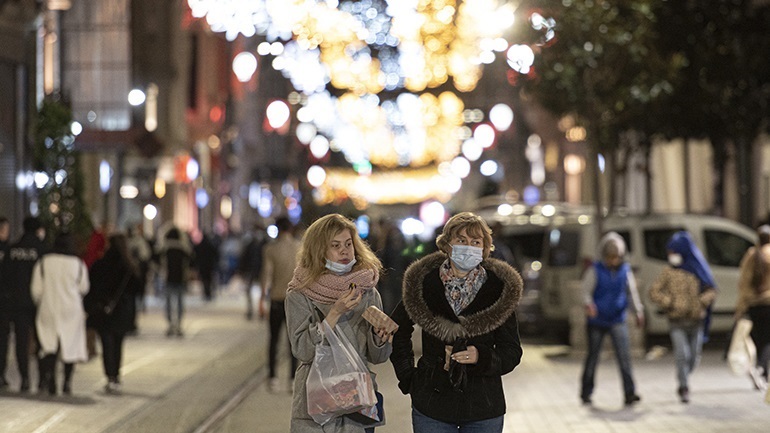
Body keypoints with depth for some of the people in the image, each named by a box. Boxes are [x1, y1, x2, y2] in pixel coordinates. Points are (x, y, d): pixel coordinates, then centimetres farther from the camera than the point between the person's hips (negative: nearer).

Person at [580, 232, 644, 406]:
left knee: (624, 355, -13)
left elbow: (633, 291, 7)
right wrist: (588, 304, -31)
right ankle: (586, 394, 22)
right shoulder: (595, 270, -8)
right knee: (593, 357, 8)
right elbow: (586, 290, -11)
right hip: (597, 321, -1)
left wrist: (639, 311, -3)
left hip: (617, 320, 1)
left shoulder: (625, 270, 0)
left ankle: (630, 393, -14)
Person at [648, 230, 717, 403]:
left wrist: (701, 303, -11)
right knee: (682, 354, -13)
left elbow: (711, 290, 6)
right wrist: (669, 303, -11)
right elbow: (654, 292, 2)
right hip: (676, 321, -1)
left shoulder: (698, 270, 3)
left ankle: (682, 383, 30)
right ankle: (684, 388, -3)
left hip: (696, 320, 1)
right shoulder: (669, 272, 3)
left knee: (694, 356, 8)